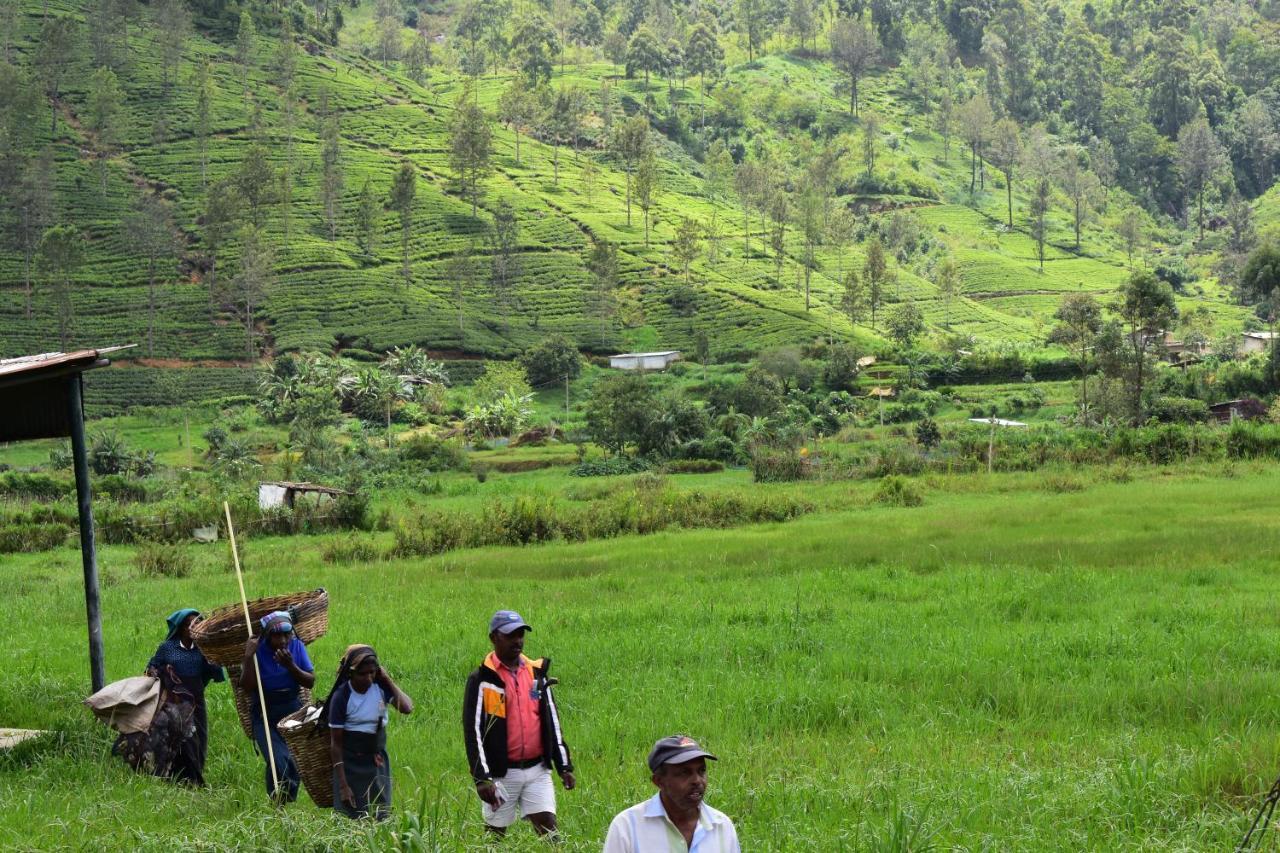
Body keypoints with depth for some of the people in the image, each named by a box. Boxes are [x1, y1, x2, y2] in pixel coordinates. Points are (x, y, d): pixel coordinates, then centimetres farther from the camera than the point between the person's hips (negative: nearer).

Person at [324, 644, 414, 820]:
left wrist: (388, 680, -14)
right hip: (350, 764, -3)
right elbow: (336, 743, -11)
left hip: (377, 761, 3)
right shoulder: (342, 696, -14)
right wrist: (343, 785, -14)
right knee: (351, 818, -2)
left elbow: (407, 708, -21)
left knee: (380, 816, 4)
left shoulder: (380, 687, -5)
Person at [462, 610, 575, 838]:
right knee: (496, 832, 7)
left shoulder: (537, 673, 9)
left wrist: (564, 766, 9)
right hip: (501, 773, -3)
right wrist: (481, 778, -14)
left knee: (548, 825, -7)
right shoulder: (482, 679, -6)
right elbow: (472, 730, -8)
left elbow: (552, 722, 14)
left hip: (537, 769, 3)